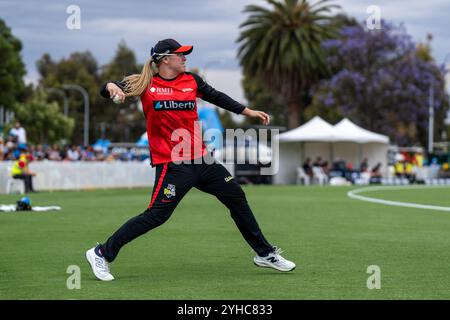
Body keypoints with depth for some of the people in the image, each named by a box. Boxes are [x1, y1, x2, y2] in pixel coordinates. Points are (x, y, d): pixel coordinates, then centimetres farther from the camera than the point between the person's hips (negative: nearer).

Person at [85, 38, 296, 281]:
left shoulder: (191, 80, 9)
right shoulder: (145, 84, -5)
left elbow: (216, 97, 22)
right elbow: (107, 91, -11)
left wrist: (247, 111, 23)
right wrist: (112, 87, -35)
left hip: (201, 160, 6)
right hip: (172, 166, -6)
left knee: (237, 198, 12)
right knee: (156, 216, -14)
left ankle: (264, 254, 27)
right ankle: (101, 253, -1)